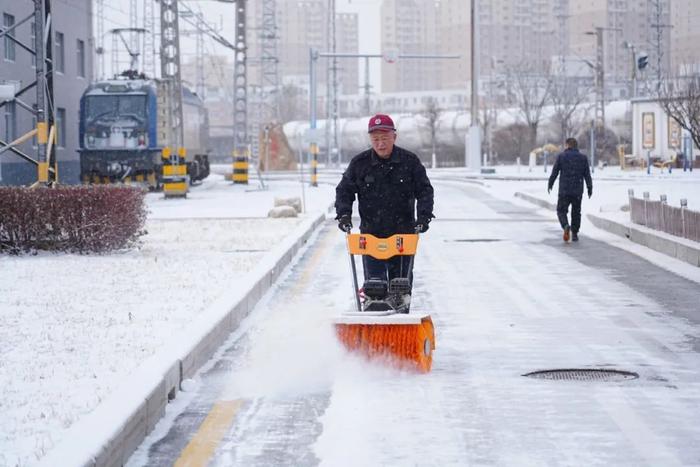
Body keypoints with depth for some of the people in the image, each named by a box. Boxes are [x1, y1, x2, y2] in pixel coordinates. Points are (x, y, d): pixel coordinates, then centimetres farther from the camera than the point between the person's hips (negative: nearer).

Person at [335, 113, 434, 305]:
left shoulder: (410, 161, 0)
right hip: (371, 234, 0)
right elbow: (344, 190, 9)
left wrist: (424, 216, -10)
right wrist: (343, 214, -6)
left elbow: (425, 190, 4)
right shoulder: (359, 163, 1)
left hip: (403, 233, 0)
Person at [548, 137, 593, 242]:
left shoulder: (561, 156, -1)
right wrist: (590, 188, 8)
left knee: (561, 211, 4)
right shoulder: (583, 158, 5)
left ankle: (566, 226, -23)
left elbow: (554, 172, 1)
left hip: (564, 190, -2)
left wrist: (550, 184, 13)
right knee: (576, 212, 13)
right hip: (578, 191, 2)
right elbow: (587, 175, 4)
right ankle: (574, 234, 13)